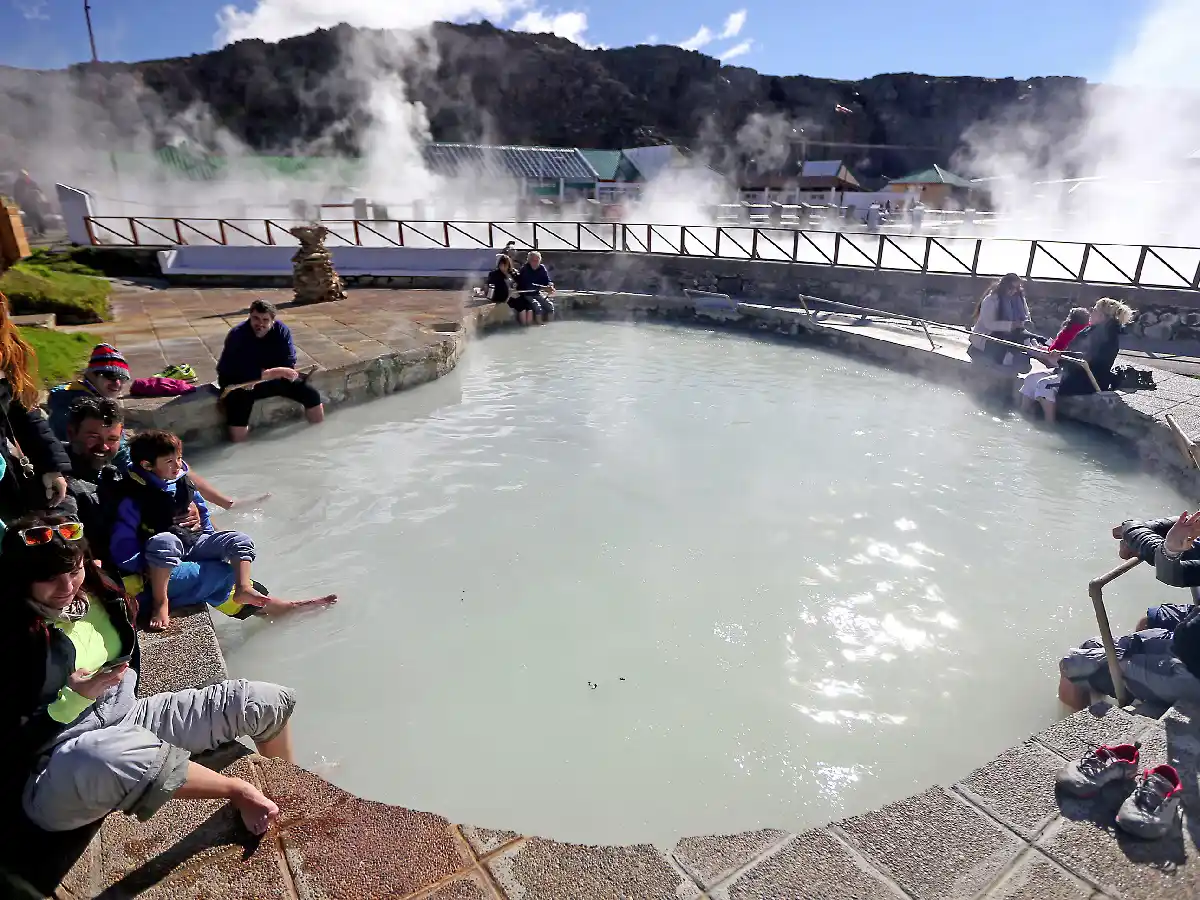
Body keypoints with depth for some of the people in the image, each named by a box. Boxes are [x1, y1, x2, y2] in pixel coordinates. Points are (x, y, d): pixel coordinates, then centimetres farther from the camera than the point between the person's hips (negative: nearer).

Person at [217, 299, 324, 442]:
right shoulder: (237, 335, -24)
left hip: (273, 377, 4)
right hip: (238, 381, -4)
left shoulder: (282, 330, -13)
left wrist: (262, 374, -27)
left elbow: (289, 364, -15)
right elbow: (243, 373, -32)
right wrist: (274, 372, -39)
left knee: (311, 394, -5)